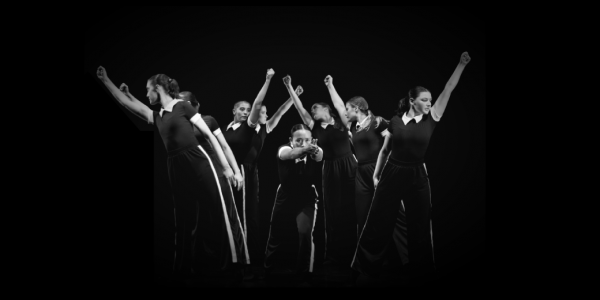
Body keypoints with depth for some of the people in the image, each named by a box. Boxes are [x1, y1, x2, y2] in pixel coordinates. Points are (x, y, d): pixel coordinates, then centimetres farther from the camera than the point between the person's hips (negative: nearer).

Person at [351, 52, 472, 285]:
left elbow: (448, 90, -6)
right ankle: (366, 267, 21)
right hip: (391, 174, 0)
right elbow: (384, 150, 9)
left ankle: (420, 273, 25)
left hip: (417, 176, 1)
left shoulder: (431, 118, -1)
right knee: (378, 222, 6)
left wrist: (462, 64, -11)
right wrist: (376, 174, 8)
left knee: (419, 227, 8)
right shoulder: (395, 121, -1)